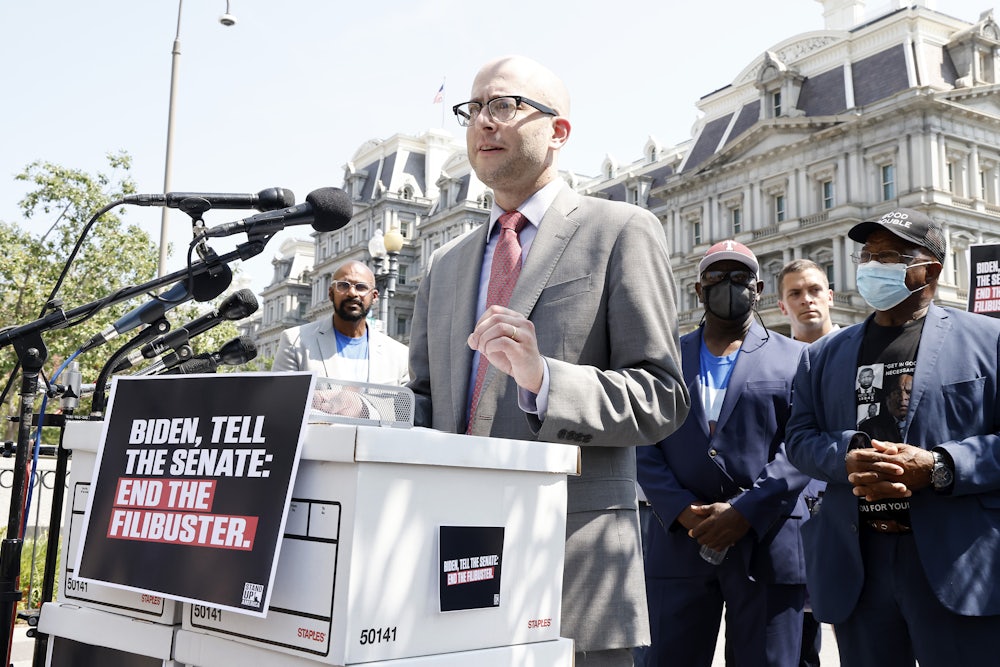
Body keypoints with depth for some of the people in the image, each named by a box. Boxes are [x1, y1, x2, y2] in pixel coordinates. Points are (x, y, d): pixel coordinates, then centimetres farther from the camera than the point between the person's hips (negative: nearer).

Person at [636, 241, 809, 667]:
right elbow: (645, 446, 5)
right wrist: (683, 511, -9)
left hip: (768, 545, -1)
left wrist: (745, 512, -13)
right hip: (679, 542, 2)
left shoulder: (795, 359, 8)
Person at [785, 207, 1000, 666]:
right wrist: (848, 457, -12)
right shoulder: (822, 355, 16)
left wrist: (938, 467, -17)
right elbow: (799, 438, 8)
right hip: (855, 567, 3)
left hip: (957, 564, -3)